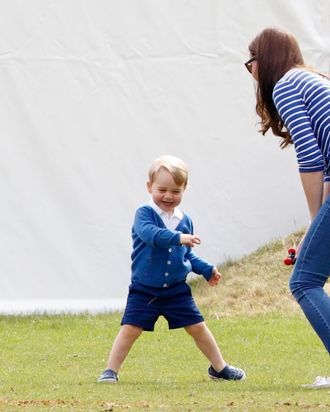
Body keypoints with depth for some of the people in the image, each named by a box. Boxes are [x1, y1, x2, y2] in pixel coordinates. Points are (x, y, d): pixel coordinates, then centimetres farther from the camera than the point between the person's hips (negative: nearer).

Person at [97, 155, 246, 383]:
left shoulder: (185, 220, 7)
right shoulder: (145, 214, -9)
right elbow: (150, 233, -31)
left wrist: (207, 270, 10)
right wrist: (178, 238, -43)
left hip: (177, 289, 4)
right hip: (144, 290, -4)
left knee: (198, 327, 7)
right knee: (130, 329, -10)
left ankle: (219, 368, 22)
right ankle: (111, 371, 1)